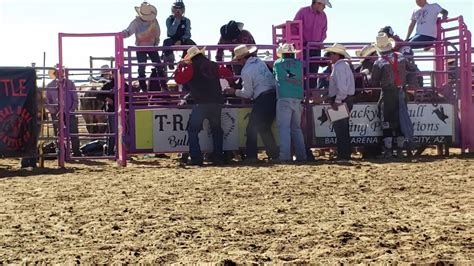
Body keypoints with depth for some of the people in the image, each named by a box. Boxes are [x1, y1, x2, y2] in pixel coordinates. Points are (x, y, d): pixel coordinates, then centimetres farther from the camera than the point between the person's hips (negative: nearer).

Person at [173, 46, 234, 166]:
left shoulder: (191, 67, -2)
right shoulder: (213, 65, 13)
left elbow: (179, 79, -5)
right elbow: (228, 73, 22)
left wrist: (180, 66, 9)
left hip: (201, 103, -5)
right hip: (217, 102, 5)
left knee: (193, 130, 4)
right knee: (216, 129, 17)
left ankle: (196, 158, -6)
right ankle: (218, 157, 13)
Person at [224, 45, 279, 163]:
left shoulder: (246, 71, -10)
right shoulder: (259, 61, 10)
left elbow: (248, 93, -3)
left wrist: (235, 91, 10)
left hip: (262, 99, -8)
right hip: (274, 94, 8)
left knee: (252, 129, 2)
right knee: (265, 128, 18)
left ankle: (251, 156, 0)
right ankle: (274, 154, 19)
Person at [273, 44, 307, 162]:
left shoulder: (277, 63, 8)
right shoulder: (299, 63, 12)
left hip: (284, 98, -3)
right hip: (298, 99, 3)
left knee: (284, 128, -5)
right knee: (296, 128, 12)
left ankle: (285, 156, -12)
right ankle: (301, 155, 10)